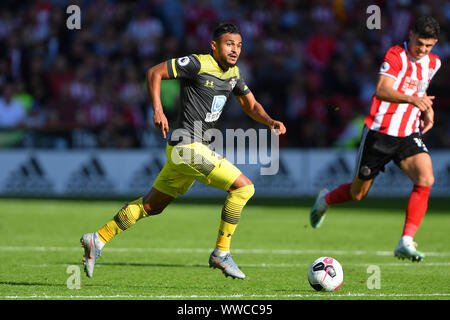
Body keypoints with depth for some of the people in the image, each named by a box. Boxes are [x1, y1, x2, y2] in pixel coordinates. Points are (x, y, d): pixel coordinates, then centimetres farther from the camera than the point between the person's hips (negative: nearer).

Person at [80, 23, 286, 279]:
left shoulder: (233, 73, 12)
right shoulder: (197, 64, -13)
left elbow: (251, 106, 20)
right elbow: (155, 72, -9)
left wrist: (270, 121, 0)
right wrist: (158, 110, -19)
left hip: (193, 148, 9)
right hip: (188, 145, -9)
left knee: (152, 205, 16)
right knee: (244, 187, -14)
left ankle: (98, 239, 22)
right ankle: (221, 253, -5)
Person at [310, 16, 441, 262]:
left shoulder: (433, 63, 7)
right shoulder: (396, 55, -16)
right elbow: (381, 91, -32)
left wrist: (427, 110, 12)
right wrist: (412, 99, -47)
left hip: (409, 135, 5)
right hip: (379, 131, -5)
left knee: (425, 180, -23)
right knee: (357, 194, 9)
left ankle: (406, 242, -22)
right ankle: (325, 200, 44)